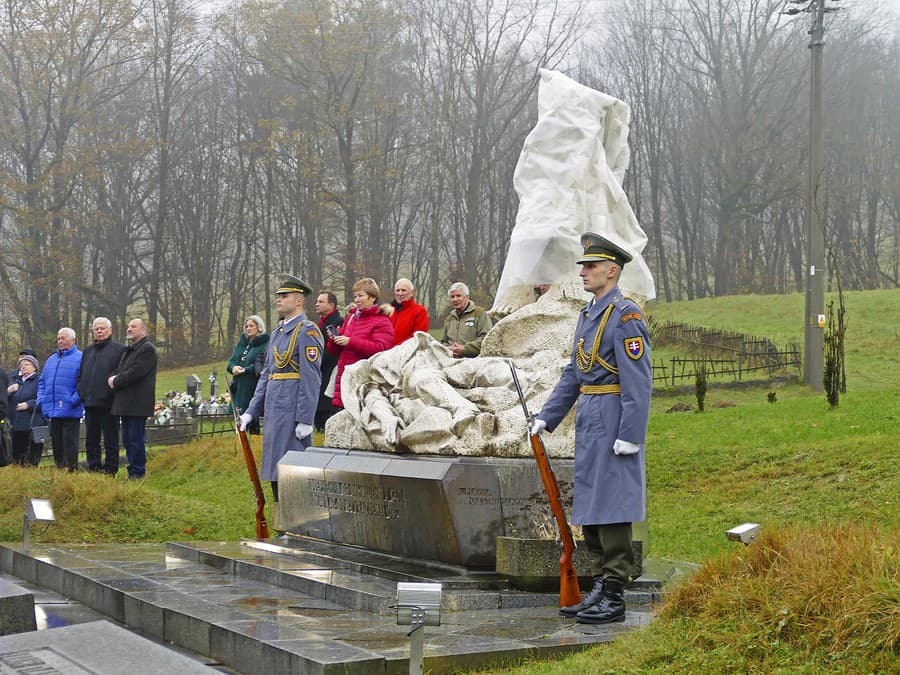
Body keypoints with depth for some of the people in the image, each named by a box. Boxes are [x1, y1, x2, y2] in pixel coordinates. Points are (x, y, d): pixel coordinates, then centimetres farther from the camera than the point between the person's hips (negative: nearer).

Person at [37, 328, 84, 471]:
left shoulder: (80, 358, -4)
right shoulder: (51, 360, 20)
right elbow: (42, 382, 22)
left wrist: (73, 400, -19)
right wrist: (41, 400, 8)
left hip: (70, 412, -7)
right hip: (53, 411, 7)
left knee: (70, 445, -5)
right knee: (56, 444, 12)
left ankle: (71, 469, -1)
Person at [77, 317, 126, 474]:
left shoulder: (119, 349, -2)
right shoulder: (88, 351, 19)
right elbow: (81, 374, 22)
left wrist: (114, 386, -16)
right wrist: (82, 392, 8)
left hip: (108, 402, -7)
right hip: (90, 402, 7)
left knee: (110, 440, -1)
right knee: (91, 440, 10)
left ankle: (110, 471, 4)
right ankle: (93, 470, 17)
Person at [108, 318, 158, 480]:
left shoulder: (148, 349, -8)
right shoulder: (128, 350, 23)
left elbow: (136, 372, -17)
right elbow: (118, 370, 21)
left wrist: (116, 381, -8)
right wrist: (113, 378, -2)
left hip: (137, 404, -9)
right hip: (126, 404, 9)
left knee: (136, 439, -8)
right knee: (128, 440, 11)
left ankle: (137, 473, -5)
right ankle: (133, 471, 17)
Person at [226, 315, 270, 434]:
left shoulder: (265, 344, -6)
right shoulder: (241, 343, 17)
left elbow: (263, 365, -15)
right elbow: (231, 360, 16)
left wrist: (246, 370, -20)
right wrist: (233, 367, -7)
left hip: (254, 387, -7)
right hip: (239, 387, 7)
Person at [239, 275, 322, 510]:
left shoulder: (307, 331, -9)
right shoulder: (277, 332, 18)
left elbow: (311, 378, -15)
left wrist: (305, 420, -20)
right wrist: (251, 411, 15)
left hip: (292, 411, -9)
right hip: (273, 411, 9)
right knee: (276, 473, 12)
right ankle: (280, 525, 20)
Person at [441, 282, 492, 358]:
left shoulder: (480, 313, 5)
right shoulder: (448, 319, 25)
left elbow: (486, 338, -7)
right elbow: (444, 341, 30)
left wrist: (464, 349, -12)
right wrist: (449, 349, 5)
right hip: (452, 360, 5)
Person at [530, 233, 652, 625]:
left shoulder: (626, 315, -12)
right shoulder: (587, 315, 16)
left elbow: (638, 381, -17)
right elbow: (574, 373, 21)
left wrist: (630, 435, -21)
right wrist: (546, 418, 16)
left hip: (613, 423, -9)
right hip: (588, 421, 9)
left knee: (611, 509, -6)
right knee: (590, 509, 12)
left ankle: (614, 598, 0)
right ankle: (599, 589, 19)